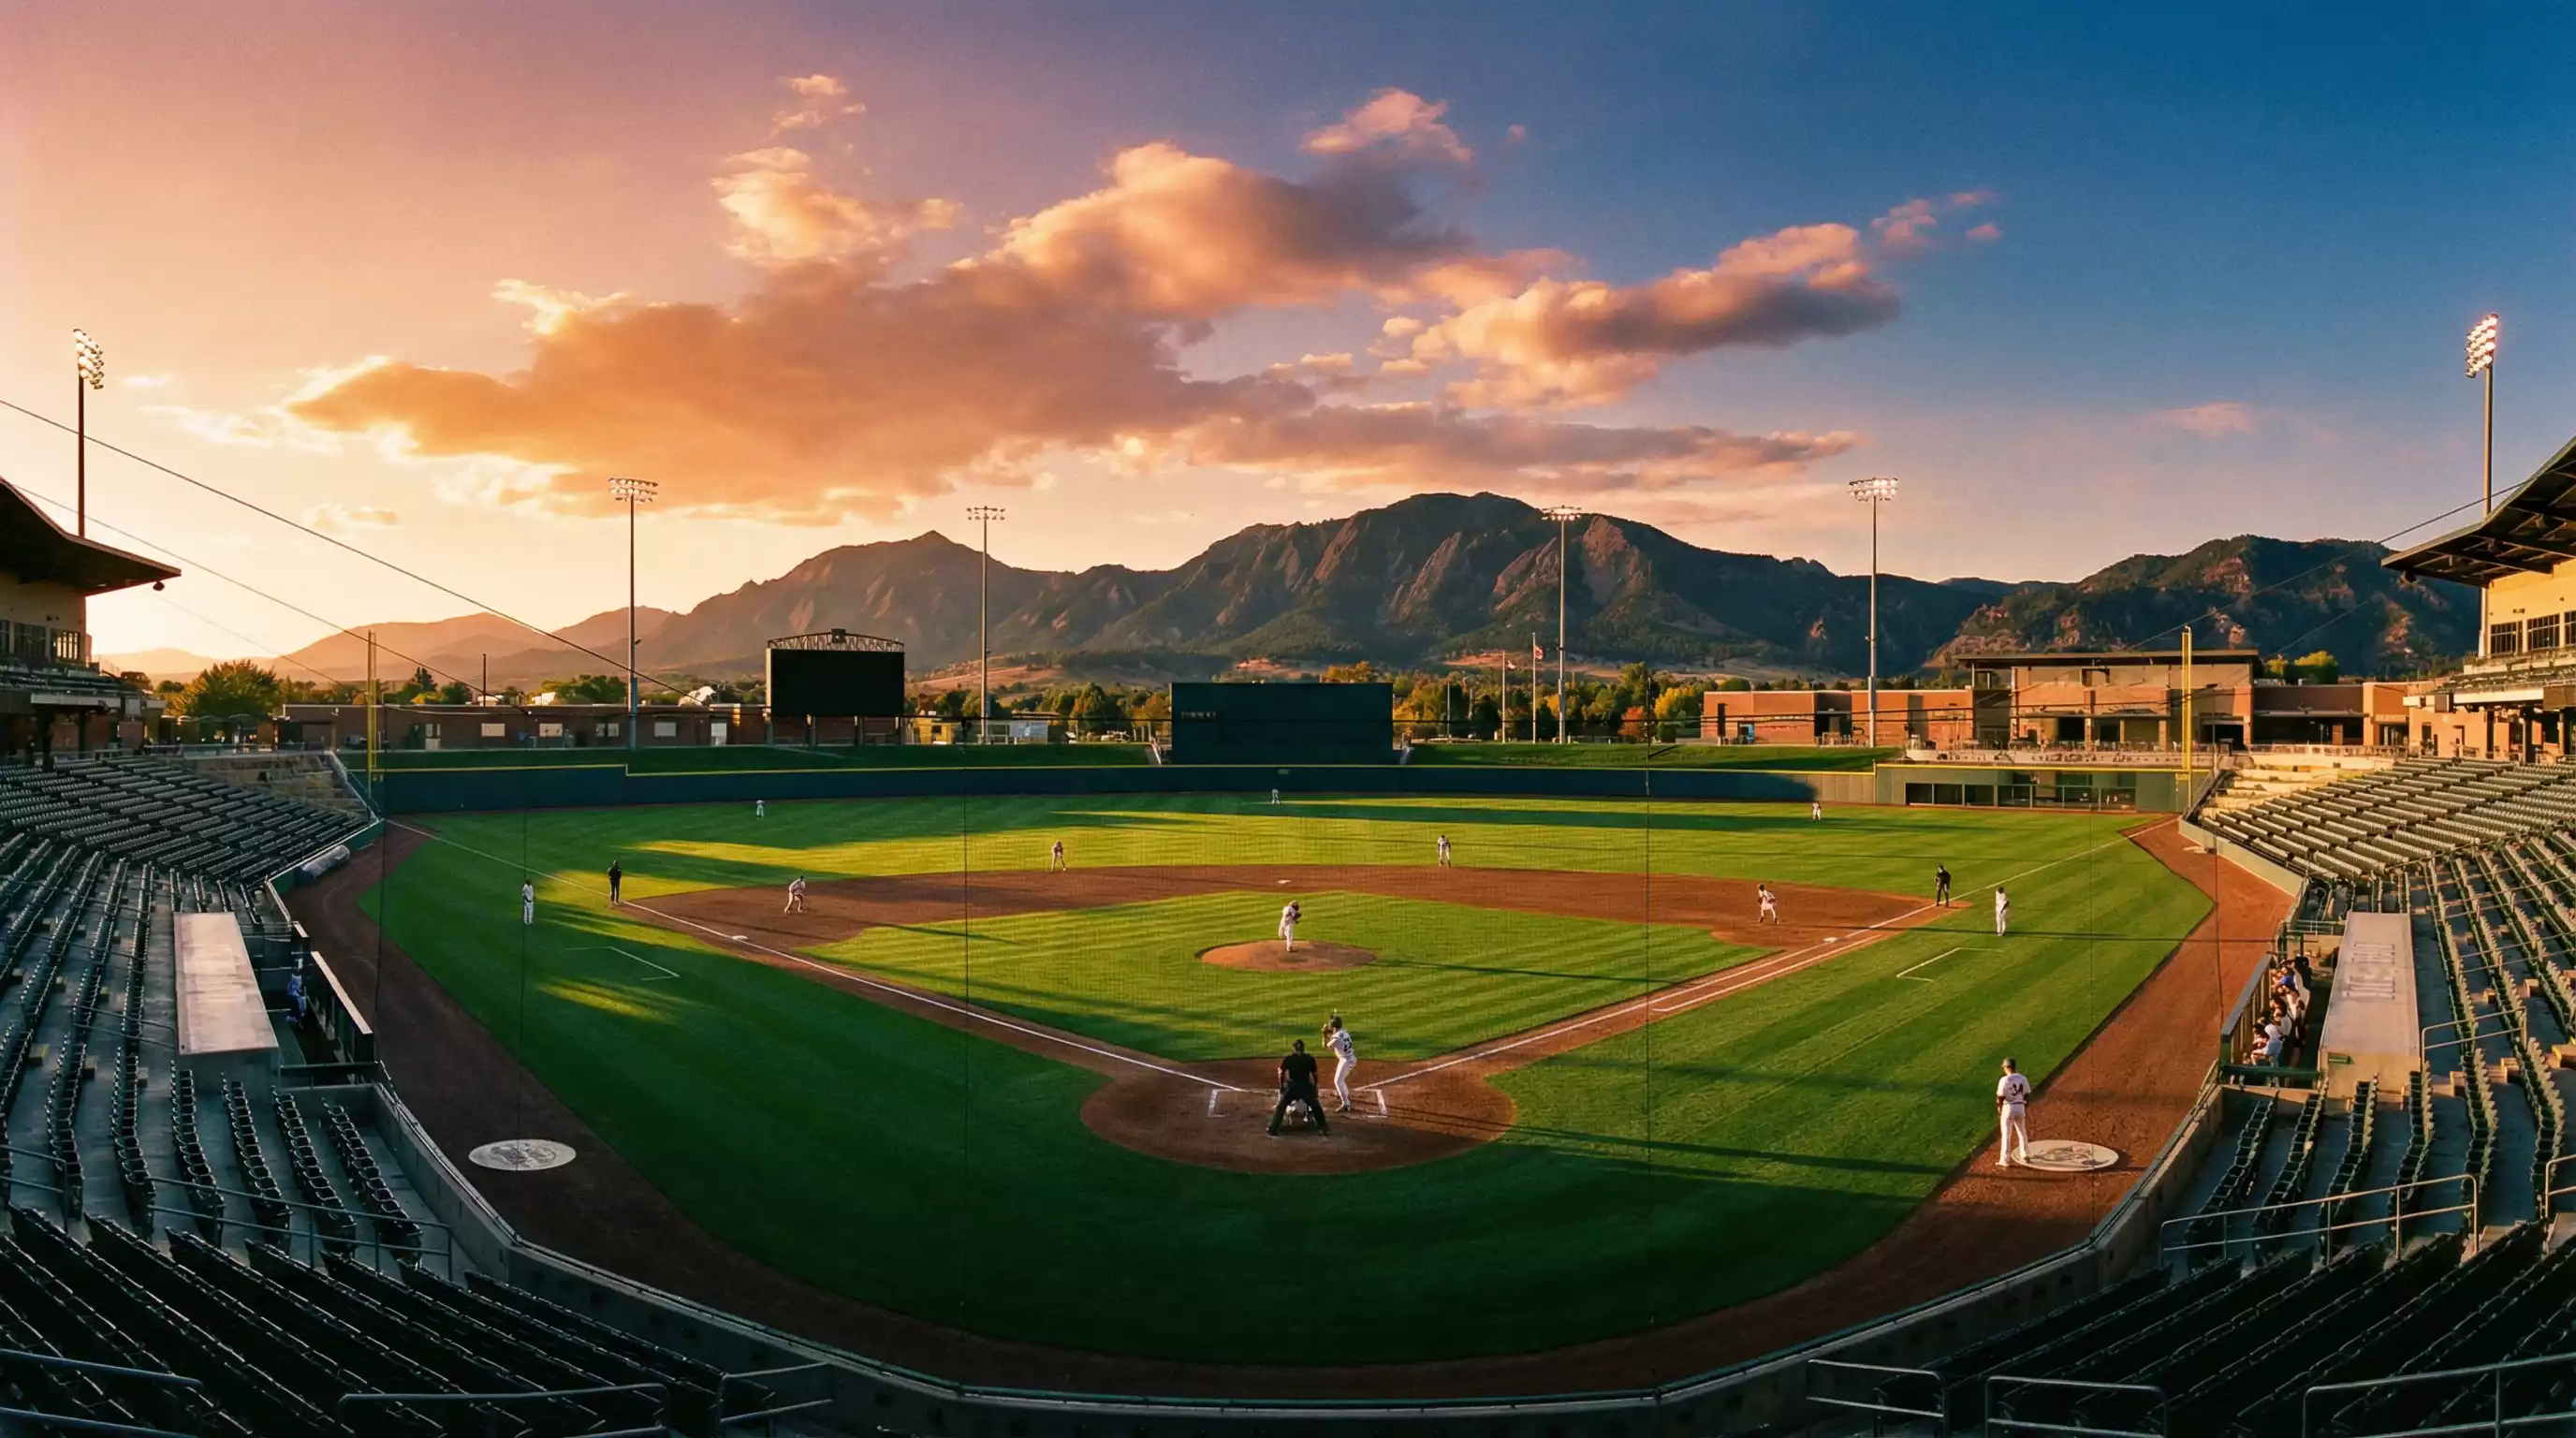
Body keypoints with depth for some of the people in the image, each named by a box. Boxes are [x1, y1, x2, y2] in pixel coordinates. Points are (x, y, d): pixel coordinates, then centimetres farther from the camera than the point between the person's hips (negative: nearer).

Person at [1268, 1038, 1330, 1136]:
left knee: (1281, 1107, 11)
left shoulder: (1287, 1058, 7)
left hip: (1292, 1086, -1)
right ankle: (1324, 1129, 14)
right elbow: (1314, 1075, 9)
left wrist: (1281, 1088, 10)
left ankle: (1272, 1130, 3)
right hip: (1306, 1086, 1)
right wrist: (1315, 1088, 20)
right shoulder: (1310, 1059, 8)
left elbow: (1281, 1074, 3)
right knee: (1316, 1107, 18)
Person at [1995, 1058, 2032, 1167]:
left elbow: (2000, 1098, -14)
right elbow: (2026, 1096, 5)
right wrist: (2026, 1109, 16)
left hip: (2008, 1107, -5)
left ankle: (2005, 1160, 4)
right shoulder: (2023, 1079, 0)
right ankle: (2025, 1156, 32)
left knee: (2006, 1134, 3)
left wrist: (1999, 1111, -1)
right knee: (2022, 1133, 21)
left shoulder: (2004, 1080, -16)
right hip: (2020, 1107, 5)